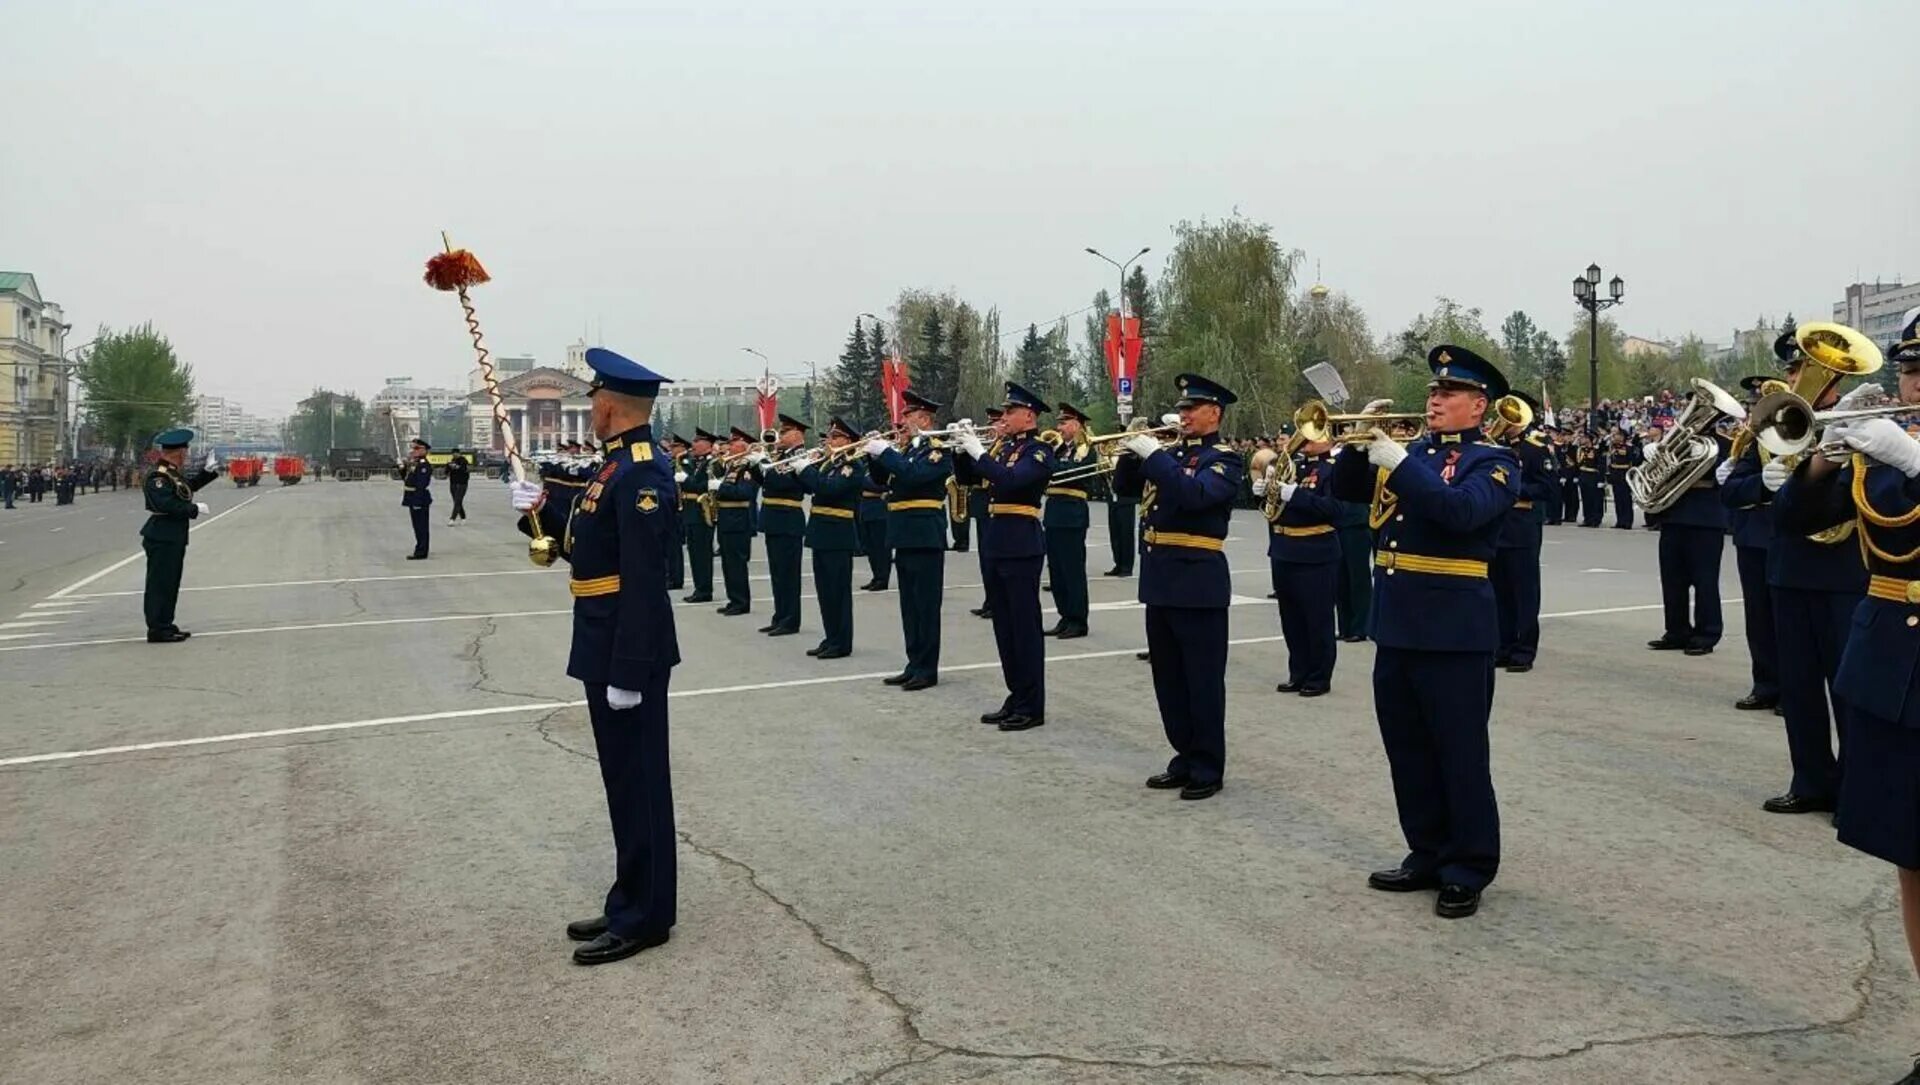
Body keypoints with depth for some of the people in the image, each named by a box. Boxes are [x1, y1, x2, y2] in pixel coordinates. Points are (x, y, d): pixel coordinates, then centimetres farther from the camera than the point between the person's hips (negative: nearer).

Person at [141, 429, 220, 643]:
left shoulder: (175, 474, 12)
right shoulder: (158, 477, -18)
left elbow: (191, 485, 27)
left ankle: (165, 625, 24)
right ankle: (157, 630, 1)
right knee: (160, 583, -4)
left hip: (175, 538, 10)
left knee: (171, 583, 15)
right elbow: (166, 505, -27)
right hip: (162, 539, -10)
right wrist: (195, 509, -19)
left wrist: (208, 470, 16)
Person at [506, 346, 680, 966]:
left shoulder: (643, 473, -20)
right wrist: (545, 508, 11)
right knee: (624, 780, 16)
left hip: (628, 654, -10)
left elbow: (644, 581, -24)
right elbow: (590, 541, 21)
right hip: (608, 649, 10)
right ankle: (632, 902, 28)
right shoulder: (619, 466, 12)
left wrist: (627, 672, -24)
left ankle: (644, 917, 12)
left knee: (638, 782, 0)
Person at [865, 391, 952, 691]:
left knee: (926, 606, -4)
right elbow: (881, 480, 16)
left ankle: (928, 670, 1)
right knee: (910, 606, 12)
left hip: (925, 538, -9)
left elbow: (913, 475, -25)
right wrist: (874, 455, 1)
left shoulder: (938, 449, -9)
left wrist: (885, 452, -18)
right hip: (905, 538, 9)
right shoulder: (908, 449, 17)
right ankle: (914, 666, 19)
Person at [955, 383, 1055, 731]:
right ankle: (1016, 698, 21)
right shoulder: (1001, 447, 14)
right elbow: (966, 477, 17)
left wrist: (978, 453, -20)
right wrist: (963, 449, 1)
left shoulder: (1039, 451, -9)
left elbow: (1011, 480, -26)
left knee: (1025, 626, -3)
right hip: (993, 545, 8)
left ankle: (1032, 707, 3)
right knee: (1004, 627, 12)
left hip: (1020, 546, -8)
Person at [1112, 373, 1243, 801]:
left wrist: (1154, 454, -22)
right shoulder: (1169, 452, 14)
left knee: (1203, 681, 0)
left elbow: (1195, 495, -25)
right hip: (1160, 581, 8)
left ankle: (1208, 769, 9)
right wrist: (1132, 452, -1)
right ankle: (1186, 759, 25)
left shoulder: (1225, 459, -7)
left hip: (1199, 583, -8)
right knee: (1168, 680, 13)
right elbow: (1124, 486, 16)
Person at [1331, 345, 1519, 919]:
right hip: (1396, 624, 7)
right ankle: (1427, 855, 27)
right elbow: (1347, 489, 11)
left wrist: (1398, 462, -24)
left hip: (1454, 628, -7)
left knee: (1460, 755, 1)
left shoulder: (1494, 461, -5)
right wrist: (1361, 445, -5)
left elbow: (1461, 510, -24)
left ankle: (1468, 871, 12)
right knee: (1407, 751, 14)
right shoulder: (1411, 449, 14)